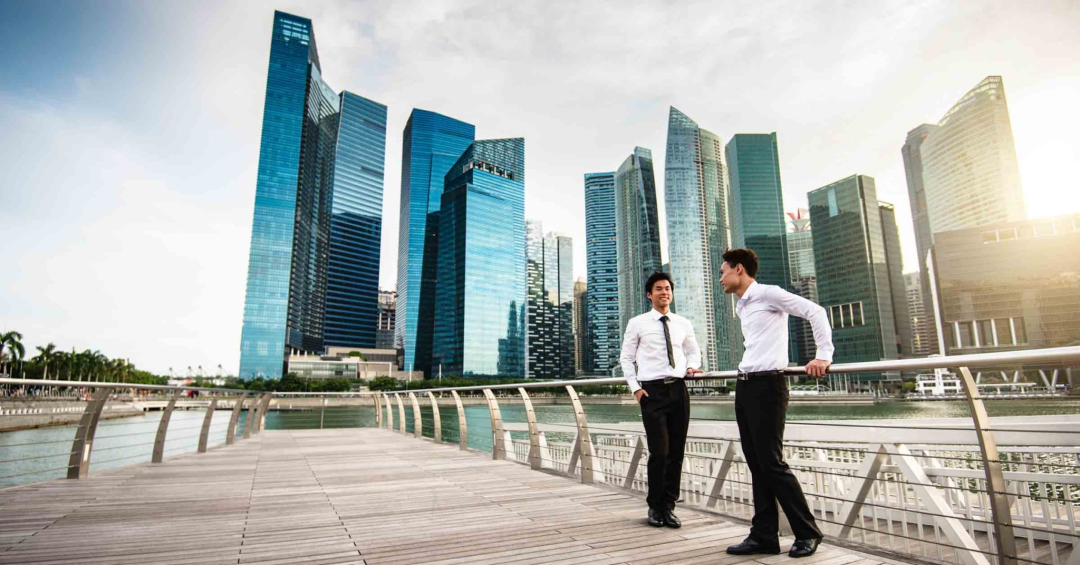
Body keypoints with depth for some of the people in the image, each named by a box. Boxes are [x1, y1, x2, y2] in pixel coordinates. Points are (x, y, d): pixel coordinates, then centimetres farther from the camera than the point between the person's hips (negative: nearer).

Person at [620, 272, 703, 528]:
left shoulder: (683, 324, 12)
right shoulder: (637, 323, 2)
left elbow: (693, 351, 25)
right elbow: (626, 358, 5)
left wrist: (692, 367, 3)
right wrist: (635, 388, -5)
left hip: (678, 389, 4)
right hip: (652, 391, -4)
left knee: (676, 453, 6)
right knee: (659, 453, -6)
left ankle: (669, 506, 20)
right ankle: (655, 507, 13)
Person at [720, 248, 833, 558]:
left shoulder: (767, 294, -7)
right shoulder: (741, 307, 19)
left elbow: (815, 311, -13)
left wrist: (823, 355, -17)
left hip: (767, 385, -9)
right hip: (745, 386, 9)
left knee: (771, 462, -5)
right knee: (756, 464, 9)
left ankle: (808, 532, 11)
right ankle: (764, 535, 16)